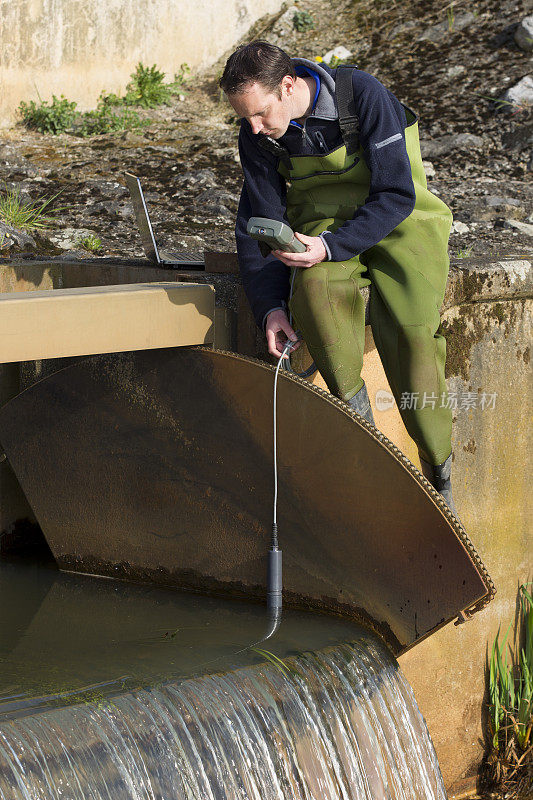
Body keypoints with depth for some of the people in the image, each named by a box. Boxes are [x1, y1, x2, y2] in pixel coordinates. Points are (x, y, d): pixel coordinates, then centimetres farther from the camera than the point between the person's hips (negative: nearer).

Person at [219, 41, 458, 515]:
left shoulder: (364, 95, -23)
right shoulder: (258, 133, -8)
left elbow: (396, 195, -21)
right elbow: (259, 222, 0)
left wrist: (329, 246, -34)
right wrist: (270, 306, -14)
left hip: (397, 219, -3)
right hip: (322, 220, 3)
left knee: (412, 329, -26)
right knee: (316, 288, -34)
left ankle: (439, 474, -11)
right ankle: (354, 412, -18)